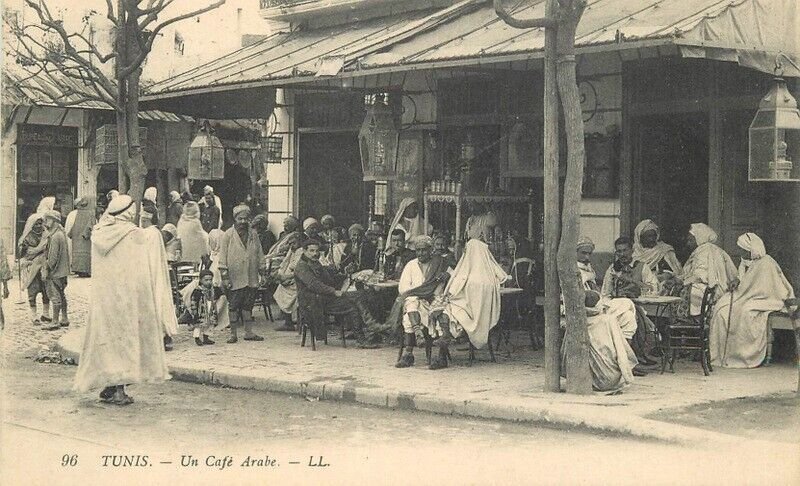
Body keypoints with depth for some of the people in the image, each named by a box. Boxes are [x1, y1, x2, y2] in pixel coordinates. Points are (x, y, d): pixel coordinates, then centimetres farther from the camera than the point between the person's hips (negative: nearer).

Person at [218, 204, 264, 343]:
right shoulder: (228, 235, -2)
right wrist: (225, 276, -9)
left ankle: (249, 332, 14)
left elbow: (259, 254, 14)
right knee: (233, 306, 2)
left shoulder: (253, 234, 10)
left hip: (251, 278, 3)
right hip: (235, 278, -3)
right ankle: (233, 334, 9)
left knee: (248, 305, 8)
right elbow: (223, 257, -4)